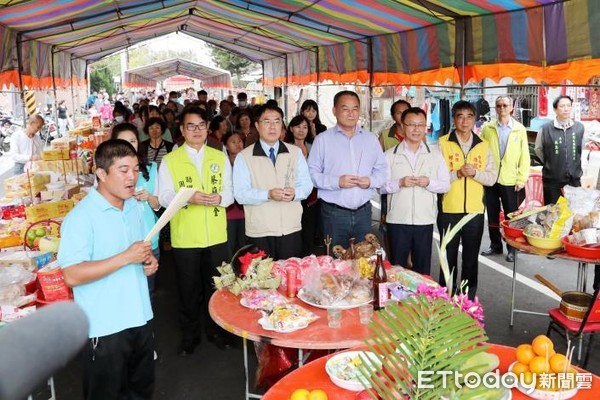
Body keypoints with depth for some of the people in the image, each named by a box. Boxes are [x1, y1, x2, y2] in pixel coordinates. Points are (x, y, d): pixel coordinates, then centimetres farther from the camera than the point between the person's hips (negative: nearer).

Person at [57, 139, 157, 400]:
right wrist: (126, 257, -28)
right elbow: (72, 275, -25)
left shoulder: (133, 207, 7)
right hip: (105, 327, -7)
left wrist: (148, 260, -1)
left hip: (139, 318, 7)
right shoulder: (81, 217, -18)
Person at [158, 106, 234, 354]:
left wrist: (219, 198, -17)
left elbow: (229, 192, 6)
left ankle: (216, 330, 32)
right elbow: (164, 197, -6)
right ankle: (190, 335, 29)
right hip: (184, 238, -2)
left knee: (216, 286, 13)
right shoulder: (169, 160, 0)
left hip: (216, 236, 2)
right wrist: (188, 197, -24)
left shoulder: (220, 158, 7)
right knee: (188, 289, 11)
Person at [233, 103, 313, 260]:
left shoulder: (295, 152, 11)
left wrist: (294, 193, -15)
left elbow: (306, 184, 7)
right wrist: (268, 194, -23)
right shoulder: (243, 157, 0)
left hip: (292, 230, 3)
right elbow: (240, 194, -8)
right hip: (259, 233, -2)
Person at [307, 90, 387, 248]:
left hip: (363, 212, 3)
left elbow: (382, 170, 12)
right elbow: (312, 173, -5)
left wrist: (371, 181, -8)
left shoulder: (371, 139, 11)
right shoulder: (322, 139, 0)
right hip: (334, 213, -3)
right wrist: (337, 182, -17)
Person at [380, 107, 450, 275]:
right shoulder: (390, 155, 4)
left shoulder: (435, 155, 9)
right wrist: (399, 183, -17)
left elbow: (446, 185, 7)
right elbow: (381, 186, -1)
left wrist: (429, 183, -11)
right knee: (396, 268, 7)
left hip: (425, 221, 1)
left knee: (423, 268, 9)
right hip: (397, 221, -1)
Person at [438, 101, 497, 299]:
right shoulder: (443, 143, -2)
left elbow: (492, 177, 3)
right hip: (449, 210, -2)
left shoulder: (483, 145, 7)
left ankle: (469, 299, 25)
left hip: (475, 211, 3)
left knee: (471, 258, 12)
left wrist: (475, 172, -14)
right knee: (449, 257, 8)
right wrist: (457, 173, -21)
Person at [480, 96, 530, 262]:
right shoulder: (487, 128, 2)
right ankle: (495, 245, 25)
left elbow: (524, 155, 0)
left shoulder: (519, 129, 1)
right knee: (492, 215, 11)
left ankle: (512, 248, 18)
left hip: (510, 180, -1)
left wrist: (521, 179, -5)